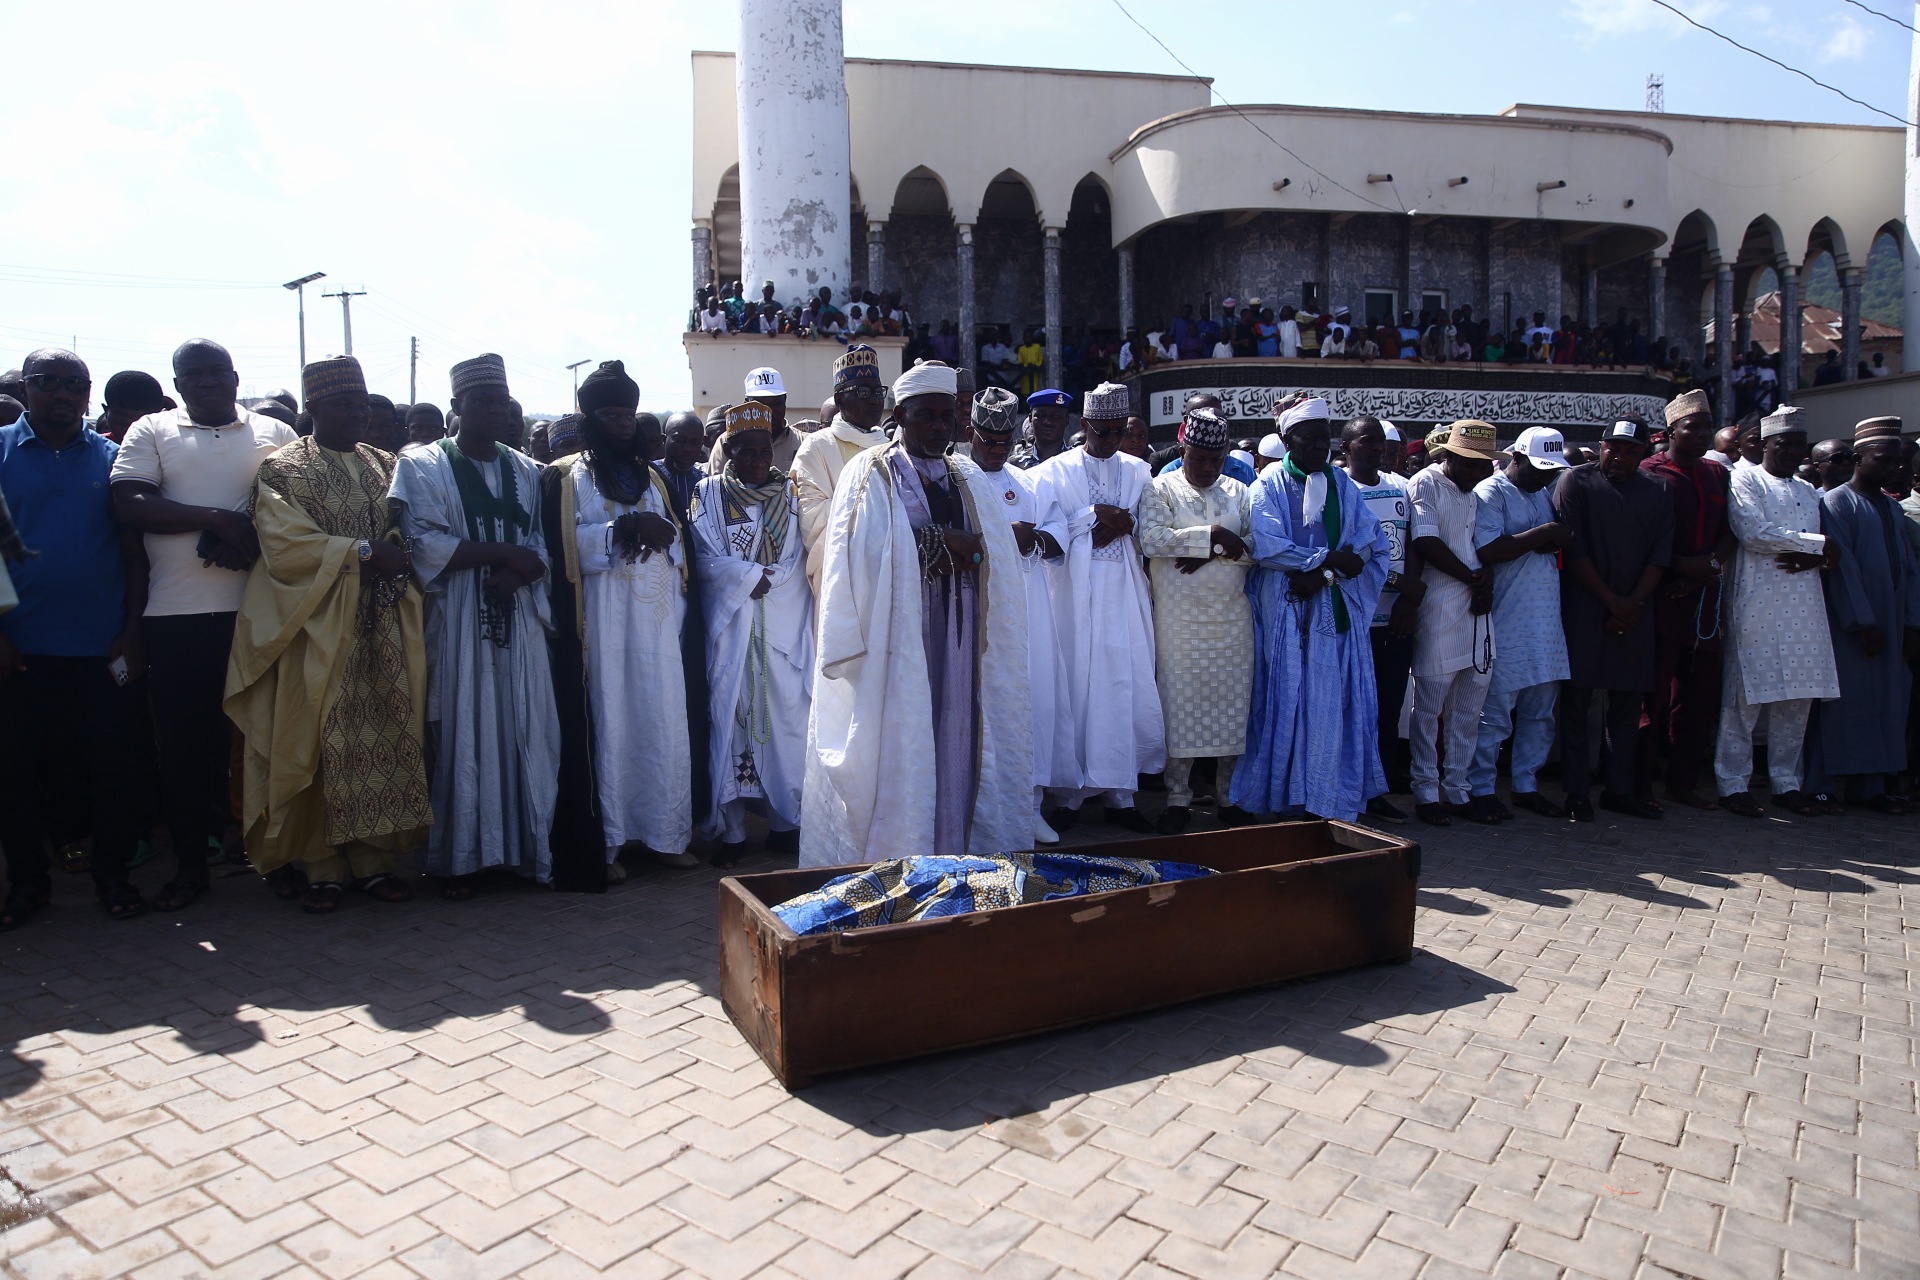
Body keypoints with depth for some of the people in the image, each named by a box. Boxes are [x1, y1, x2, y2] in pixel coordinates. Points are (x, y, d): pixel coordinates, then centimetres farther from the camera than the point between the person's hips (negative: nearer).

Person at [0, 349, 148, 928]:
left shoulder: (111, 457, 6)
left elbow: (133, 552, 6)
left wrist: (131, 630, -1)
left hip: (101, 645, 0)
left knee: (109, 765, 3)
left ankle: (112, 874, 16)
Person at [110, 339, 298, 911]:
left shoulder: (274, 434, 11)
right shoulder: (151, 431, 10)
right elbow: (129, 504, -3)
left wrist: (248, 539, -12)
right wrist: (218, 519, -13)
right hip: (177, 612, 0)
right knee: (183, 739, 5)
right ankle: (190, 863, 16)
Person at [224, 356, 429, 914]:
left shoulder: (385, 465, 15)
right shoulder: (283, 469, 0)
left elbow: (411, 533, 17)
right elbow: (286, 543, -12)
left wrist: (399, 547, -5)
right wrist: (364, 552, -15)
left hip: (385, 629, 4)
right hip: (318, 628, -4)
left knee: (385, 738, 3)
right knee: (319, 744, -2)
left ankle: (374, 857, 12)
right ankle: (319, 865, 8)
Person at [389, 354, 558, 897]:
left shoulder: (526, 471, 15)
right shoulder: (422, 466, 2)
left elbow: (541, 545, 6)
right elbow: (425, 543, -11)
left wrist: (518, 573, -14)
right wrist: (505, 552, -11)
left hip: (519, 619, 4)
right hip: (457, 622, -3)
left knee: (527, 732, 2)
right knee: (462, 736, -2)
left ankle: (529, 847, 11)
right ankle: (461, 858, 7)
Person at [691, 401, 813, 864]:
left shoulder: (790, 492, 11)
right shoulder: (709, 493, 6)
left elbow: (801, 559, 3)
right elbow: (706, 558, -6)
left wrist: (765, 580, -9)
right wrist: (756, 575, -9)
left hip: (785, 628, 2)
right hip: (730, 626, -2)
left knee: (787, 718, 0)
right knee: (730, 718, -1)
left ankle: (784, 823, 11)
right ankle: (732, 831, 6)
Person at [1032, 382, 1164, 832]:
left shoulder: (1138, 471, 12)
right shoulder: (1055, 470, 3)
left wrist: (1121, 524, -10)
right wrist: (1097, 515, -9)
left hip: (1125, 594, 3)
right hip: (1076, 593, -2)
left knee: (1127, 690, 1)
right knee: (1076, 687, -1)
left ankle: (1120, 795, 10)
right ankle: (1070, 794, 8)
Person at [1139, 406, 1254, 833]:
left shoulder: (1238, 491, 12)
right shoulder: (1160, 489, 3)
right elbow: (1151, 541, -14)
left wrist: (1211, 551, -13)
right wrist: (1211, 536, -13)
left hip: (1231, 618, 3)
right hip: (1179, 618, -3)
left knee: (1232, 702, 5)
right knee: (1180, 702, 0)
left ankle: (1230, 795, 17)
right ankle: (1178, 798, 10)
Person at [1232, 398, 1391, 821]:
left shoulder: (1341, 483, 13)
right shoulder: (1269, 485, 0)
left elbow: (1373, 541, 2)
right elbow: (1268, 547, -14)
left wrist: (1323, 574, -13)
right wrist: (1333, 559, -11)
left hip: (1336, 609, 4)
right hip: (1286, 612, -4)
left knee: (1337, 706, 2)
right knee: (1287, 702, -2)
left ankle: (1332, 800, 11)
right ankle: (1286, 797, 7)